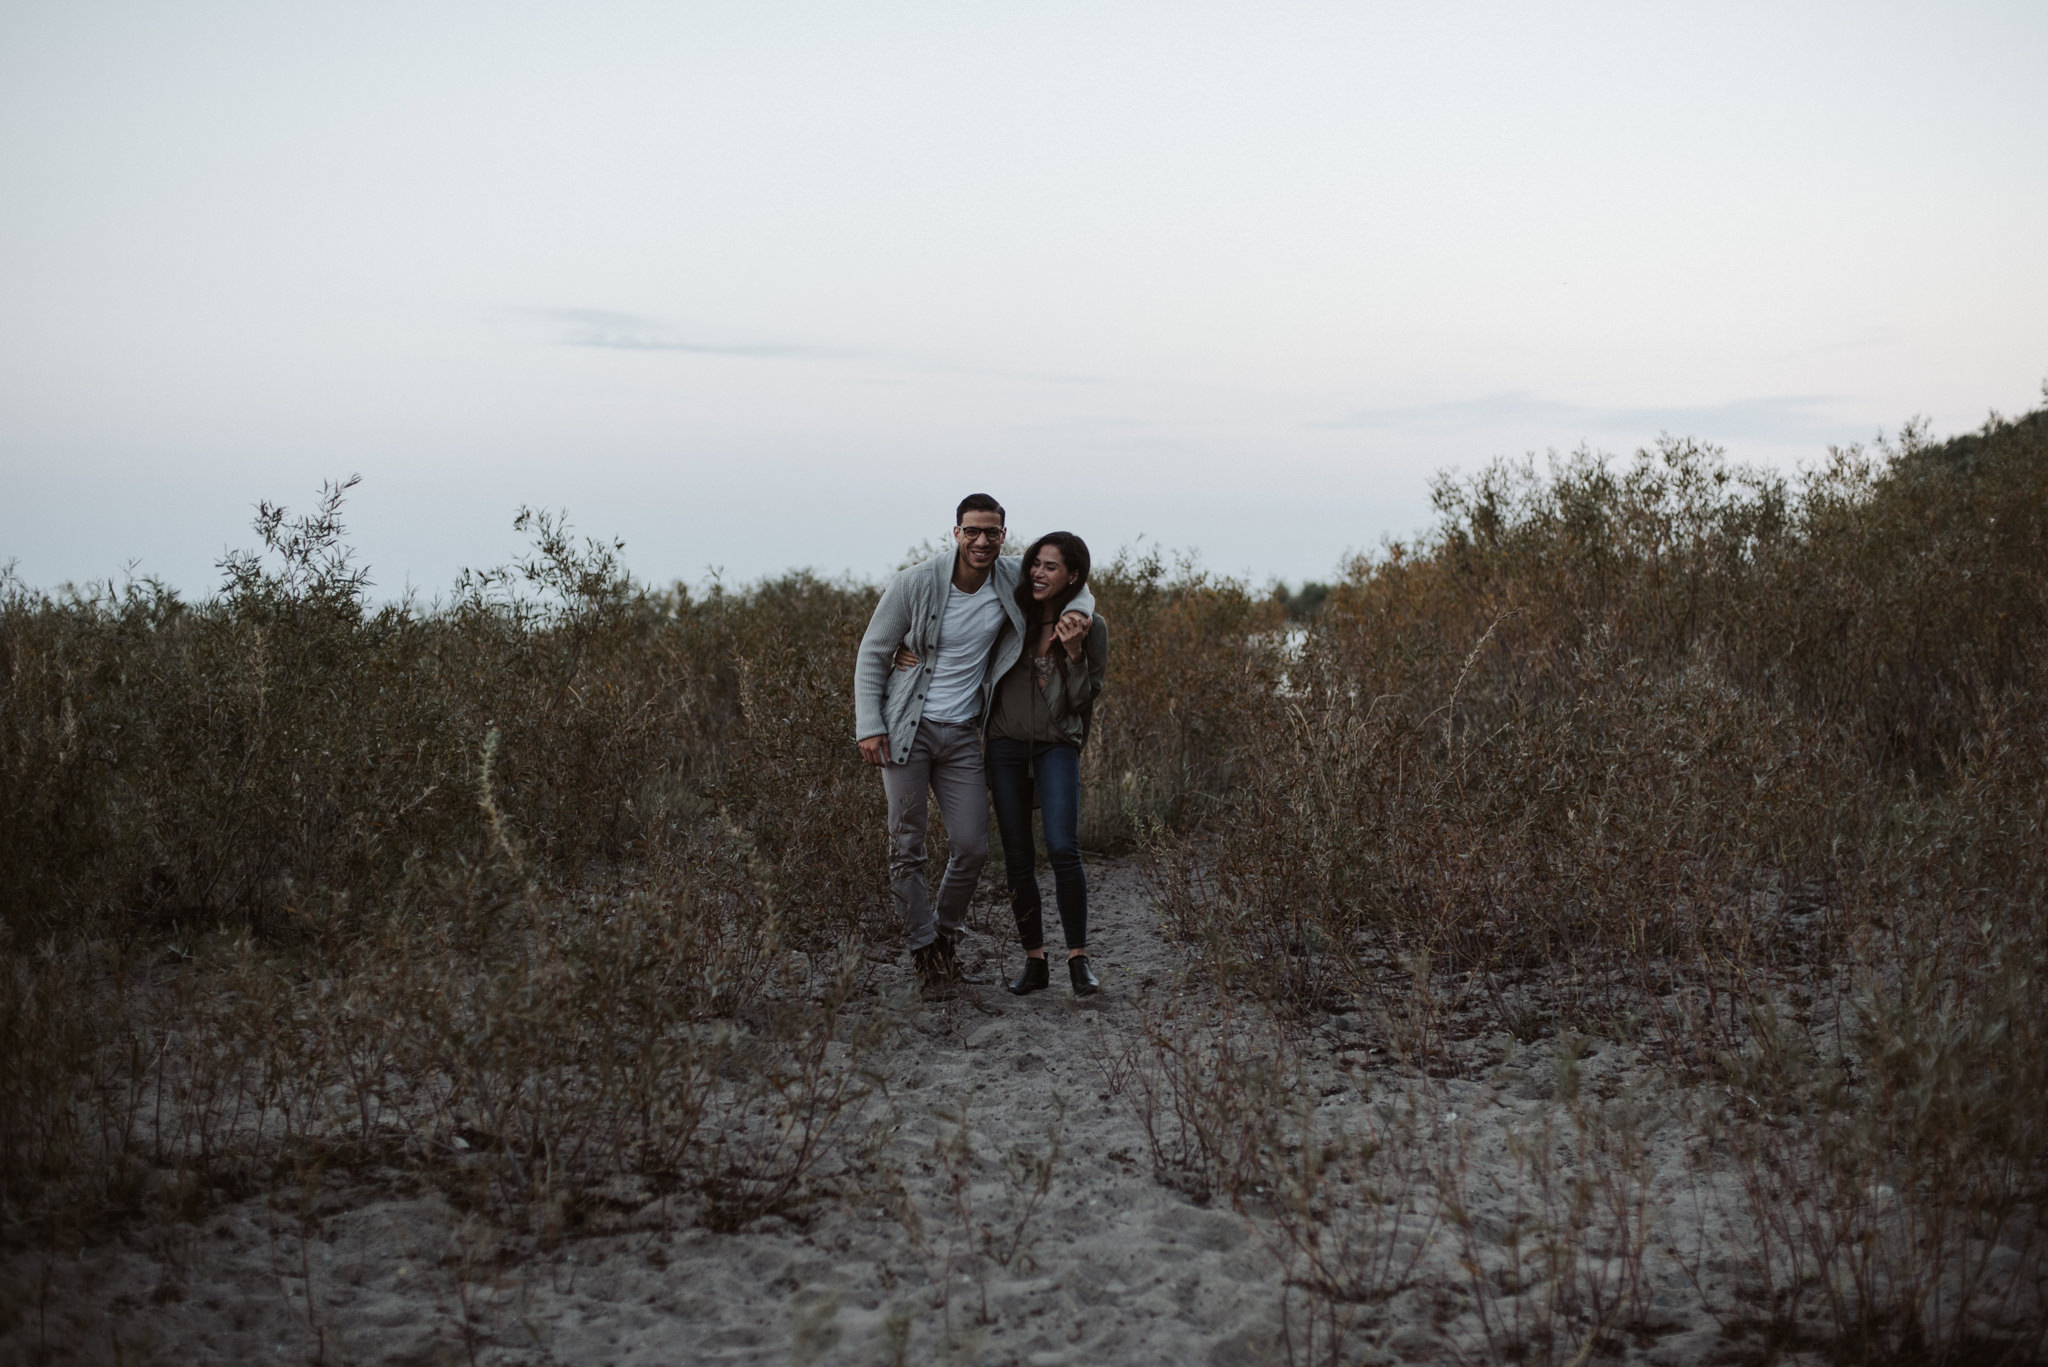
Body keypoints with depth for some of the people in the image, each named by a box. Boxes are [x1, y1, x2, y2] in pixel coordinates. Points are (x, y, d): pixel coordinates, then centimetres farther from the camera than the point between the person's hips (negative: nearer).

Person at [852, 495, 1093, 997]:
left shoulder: (1012, 582, -3)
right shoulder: (915, 583, -12)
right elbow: (872, 655, -4)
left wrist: (1076, 611, -9)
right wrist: (869, 727, -11)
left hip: (963, 735, 3)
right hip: (907, 729, -3)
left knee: (972, 848, 2)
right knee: (906, 850, -1)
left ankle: (947, 934, 27)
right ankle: (924, 949, 15)